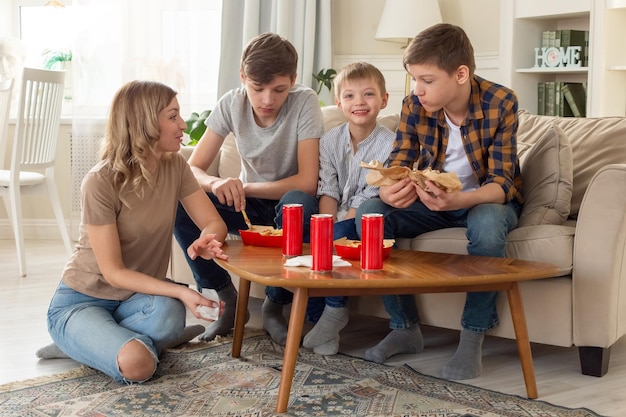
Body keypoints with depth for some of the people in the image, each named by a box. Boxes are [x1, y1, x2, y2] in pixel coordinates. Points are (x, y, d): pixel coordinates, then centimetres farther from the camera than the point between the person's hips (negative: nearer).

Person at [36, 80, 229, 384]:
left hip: (139, 295, 5)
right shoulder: (101, 182, -22)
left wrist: (207, 240, -29)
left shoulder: (175, 166, -5)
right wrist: (180, 291, -31)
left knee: (168, 312, -32)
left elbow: (214, 223, -4)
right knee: (137, 365, -32)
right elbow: (113, 272, -21)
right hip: (82, 300, -5)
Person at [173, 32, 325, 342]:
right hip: (251, 204, 3)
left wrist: (243, 187, -24)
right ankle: (227, 298, -7)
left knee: (298, 202, -39)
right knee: (180, 202, -22)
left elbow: (307, 183, -25)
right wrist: (216, 184, -34)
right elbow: (192, 168, -11)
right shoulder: (231, 104, -10)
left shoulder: (305, 102, -19)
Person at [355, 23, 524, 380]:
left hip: (488, 200, -4)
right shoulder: (415, 106, -12)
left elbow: (502, 183, -25)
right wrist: (389, 192, -38)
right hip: (434, 198, 4)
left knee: (487, 224, -39)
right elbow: (397, 166, -11)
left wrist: (457, 200, -47)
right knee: (369, 212, -22)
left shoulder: (501, 103, -22)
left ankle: (473, 338, -21)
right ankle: (406, 327, -10)